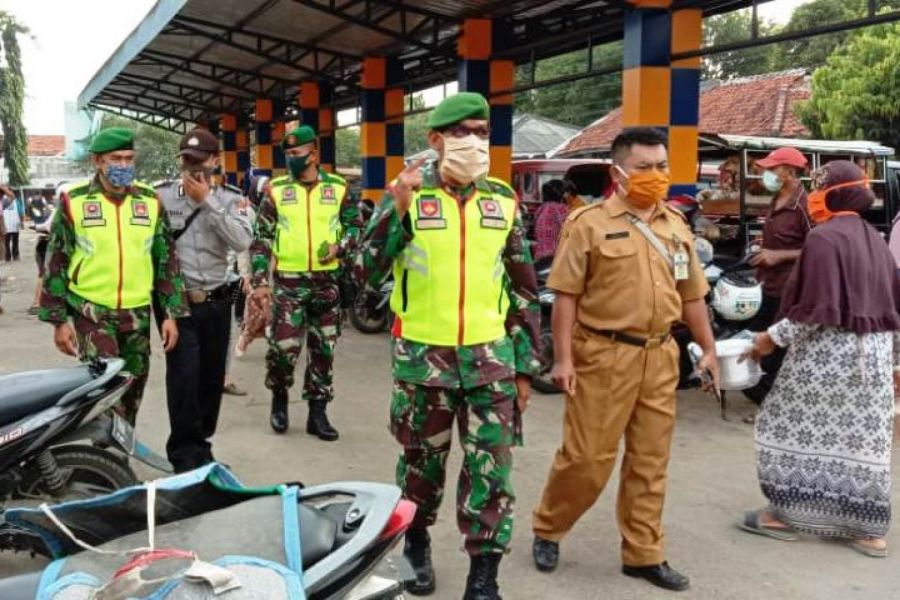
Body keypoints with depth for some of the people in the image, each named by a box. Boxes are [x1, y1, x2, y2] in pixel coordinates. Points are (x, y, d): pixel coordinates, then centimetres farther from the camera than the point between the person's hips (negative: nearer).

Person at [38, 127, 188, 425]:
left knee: (132, 390, 14)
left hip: (137, 313, 3)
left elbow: (167, 259, 6)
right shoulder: (74, 200, -5)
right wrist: (58, 319, -4)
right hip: (92, 312, -3)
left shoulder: (150, 201, 3)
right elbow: (56, 263, -1)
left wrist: (171, 313, 2)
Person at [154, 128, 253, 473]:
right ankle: (185, 452, 0)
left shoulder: (230, 198, 3)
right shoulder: (162, 195, -3)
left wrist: (206, 202, -17)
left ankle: (200, 442, 28)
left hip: (216, 302, 3)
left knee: (211, 375, 11)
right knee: (184, 373, -13)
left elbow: (242, 242, -14)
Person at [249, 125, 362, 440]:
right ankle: (280, 397, 22)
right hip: (288, 282, -2)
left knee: (323, 349, 7)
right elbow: (261, 238, 2)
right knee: (283, 347, -7)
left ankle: (317, 413, 18)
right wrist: (260, 281, -6)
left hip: (326, 281, 2)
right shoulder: (276, 189, 1)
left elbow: (354, 225, 13)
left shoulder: (337, 187, 4)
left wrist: (341, 246, -9)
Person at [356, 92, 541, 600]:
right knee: (422, 462, 14)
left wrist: (526, 365, 6)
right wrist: (398, 209, -22)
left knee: (492, 470, 2)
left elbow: (523, 289, 8)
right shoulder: (408, 193, -3)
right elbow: (366, 273, -10)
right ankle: (416, 545, 38)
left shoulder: (504, 200, 4)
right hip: (423, 356, -1)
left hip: (491, 357, 2)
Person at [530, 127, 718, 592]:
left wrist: (708, 348, 14)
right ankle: (547, 529, 24)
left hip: (660, 357, 6)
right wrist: (563, 357, -13)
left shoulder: (676, 226, 13)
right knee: (587, 457, 0)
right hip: (604, 356, -5)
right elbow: (566, 295, -8)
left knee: (650, 462, 11)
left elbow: (691, 293, 18)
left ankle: (643, 554, 24)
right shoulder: (590, 223, -6)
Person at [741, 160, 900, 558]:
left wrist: (773, 337, -10)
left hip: (827, 351, -8)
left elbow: (817, 310, -20)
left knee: (798, 428, 5)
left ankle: (786, 514, 13)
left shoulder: (823, 238, -14)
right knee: (865, 438, 11)